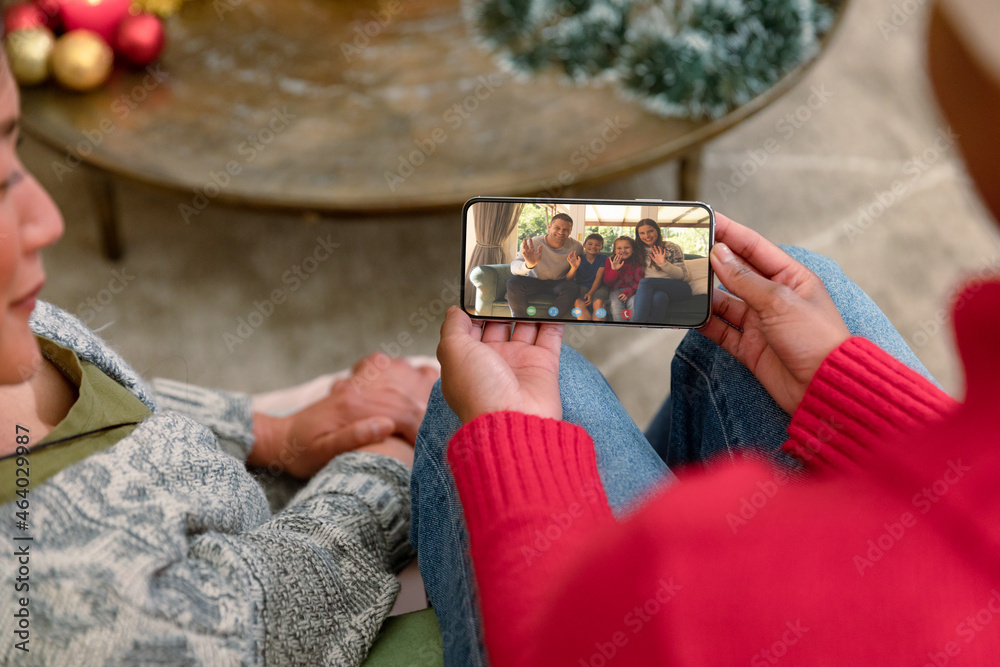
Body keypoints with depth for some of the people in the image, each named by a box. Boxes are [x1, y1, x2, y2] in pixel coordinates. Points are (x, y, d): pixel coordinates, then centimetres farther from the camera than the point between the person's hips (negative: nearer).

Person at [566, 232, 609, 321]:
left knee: (598, 302, -35)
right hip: (581, 286, 1)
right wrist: (574, 268, -23)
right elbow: (569, 279, -1)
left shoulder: (603, 258, 4)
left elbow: (598, 278, -4)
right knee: (578, 302, -34)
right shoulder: (578, 259, 5)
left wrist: (590, 293, -20)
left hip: (597, 287, 0)